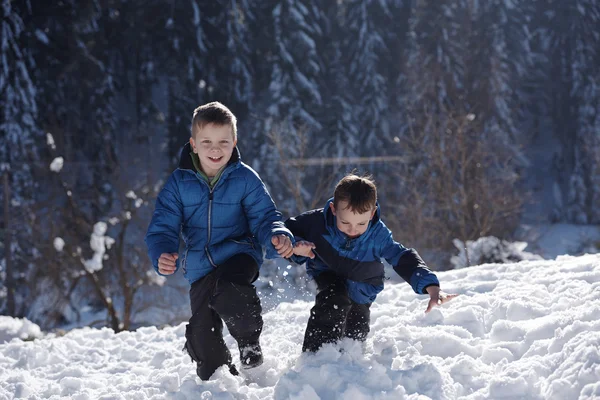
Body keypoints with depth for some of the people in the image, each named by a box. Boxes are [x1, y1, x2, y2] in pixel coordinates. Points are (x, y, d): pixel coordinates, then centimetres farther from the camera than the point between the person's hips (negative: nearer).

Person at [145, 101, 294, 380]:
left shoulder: (245, 179, -8)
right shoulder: (179, 182, -5)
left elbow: (264, 216, -7)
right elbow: (162, 227, -7)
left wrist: (278, 237, -31)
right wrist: (163, 255, -29)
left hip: (238, 255, -3)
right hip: (200, 268, 3)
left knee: (227, 294, -36)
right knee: (203, 339, 1)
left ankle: (249, 340, -5)